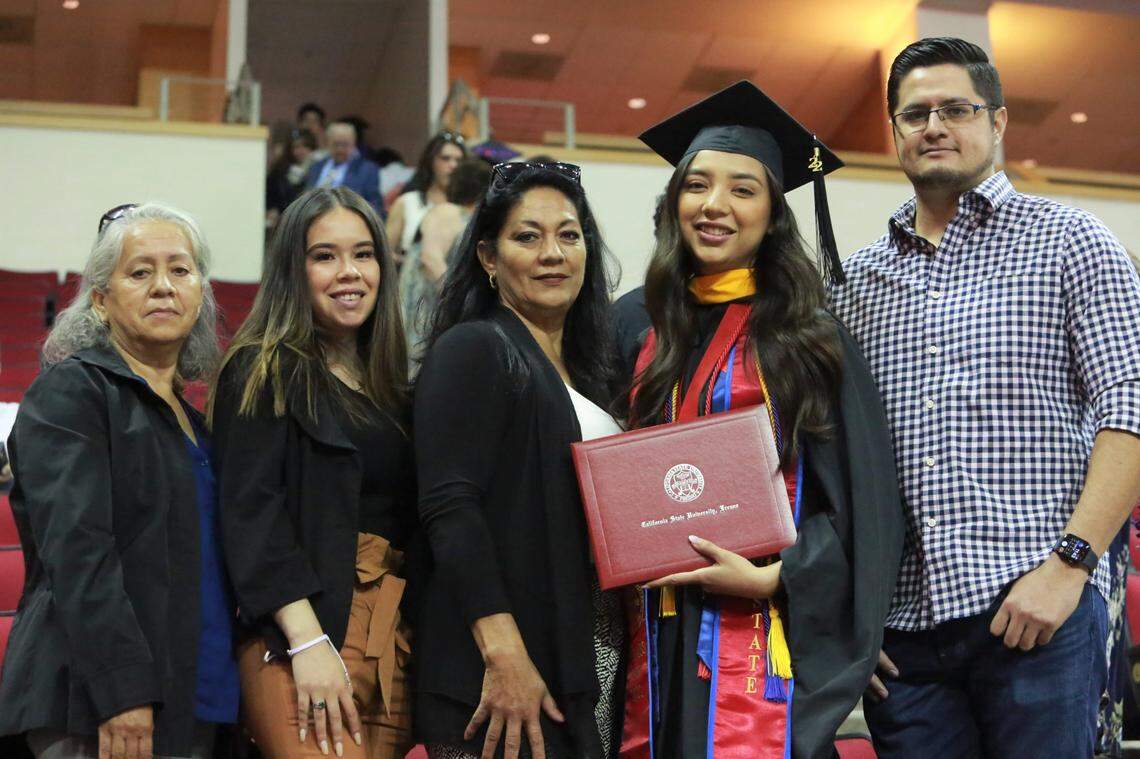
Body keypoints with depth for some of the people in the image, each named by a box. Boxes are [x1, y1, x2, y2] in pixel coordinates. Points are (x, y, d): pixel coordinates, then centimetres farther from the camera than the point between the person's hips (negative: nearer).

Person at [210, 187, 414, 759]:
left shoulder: (390, 385, 20)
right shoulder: (262, 373, 2)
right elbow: (250, 513, -8)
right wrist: (307, 642, -18)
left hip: (398, 641, 6)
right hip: (299, 632, -6)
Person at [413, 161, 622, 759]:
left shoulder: (585, 370, 17)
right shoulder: (471, 351, -5)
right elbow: (449, 508, -16)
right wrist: (503, 654, -24)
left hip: (590, 671, 7)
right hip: (500, 672, -7)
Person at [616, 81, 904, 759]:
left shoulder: (807, 340, -2)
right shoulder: (646, 332, 11)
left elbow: (862, 502, -6)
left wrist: (771, 578, -16)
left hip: (761, 646, -4)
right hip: (660, 642, 4)